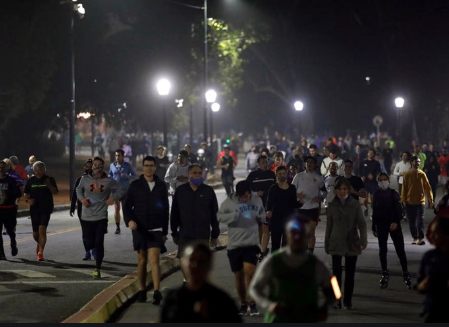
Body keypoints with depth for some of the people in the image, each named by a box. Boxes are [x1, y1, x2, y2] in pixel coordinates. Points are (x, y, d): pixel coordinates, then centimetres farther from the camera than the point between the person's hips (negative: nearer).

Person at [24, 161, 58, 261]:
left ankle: (40, 251, -16)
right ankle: (39, 244, 39)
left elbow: (55, 192, -3)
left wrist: (49, 185, -19)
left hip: (46, 208, -3)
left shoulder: (50, 179, 2)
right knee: (35, 233, 7)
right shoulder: (31, 181, 7)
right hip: (34, 209, 3)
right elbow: (26, 193, 14)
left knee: (42, 229, -18)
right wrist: (29, 199, -5)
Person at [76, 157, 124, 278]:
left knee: (99, 243, -8)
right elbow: (79, 189, 17)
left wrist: (113, 197, -9)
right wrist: (82, 199, -2)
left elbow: (120, 190, 8)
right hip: (87, 216, 2)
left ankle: (97, 269, 0)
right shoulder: (85, 179, 0)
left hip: (101, 216, -2)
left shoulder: (109, 181, -2)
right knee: (90, 243, 7)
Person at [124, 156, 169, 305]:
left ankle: (157, 292, -17)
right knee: (142, 261, 8)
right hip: (139, 229, 1)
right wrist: (129, 220, -18)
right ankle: (142, 290, 20)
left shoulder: (161, 186, 5)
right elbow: (127, 205, 2)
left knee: (154, 260, -12)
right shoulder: (135, 185, 2)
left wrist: (165, 231, 10)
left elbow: (165, 209, 10)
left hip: (156, 230, -1)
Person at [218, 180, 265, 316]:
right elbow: (220, 216, -3)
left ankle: (252, 304, -7)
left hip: (251, 242, 0)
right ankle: (243, 304, 25)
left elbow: (262, 215, 17)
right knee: (239, 275, 9)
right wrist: (234, 216, -19)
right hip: (234, 244, 0)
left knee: (249, 271, -16)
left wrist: (259, 216, -6)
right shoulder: (229, 202, -4)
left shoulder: (257, 200, 3)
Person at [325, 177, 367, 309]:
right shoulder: (332, 206, 5)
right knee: (336, 272, -3)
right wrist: (326, 243, 10)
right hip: (336, 243, 0)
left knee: (350, 273, 5)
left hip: (352, 243, 0)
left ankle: (348, 301, 14)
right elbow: (329, 226, 10)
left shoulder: (355, 205, 0)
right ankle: (337, 300, 2)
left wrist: (363, 239, -16)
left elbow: (361, 223, -3)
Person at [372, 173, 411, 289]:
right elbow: (374, 211, 13)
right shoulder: (376, 195, 8)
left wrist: (396, 222, -21)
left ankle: (406, 274, -1)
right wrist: (374, 227, 13)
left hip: (394, 224, -3)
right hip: (381, 225, 3)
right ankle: (385, 274, 14)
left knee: (400, 249, -5)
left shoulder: (393, 193, -1)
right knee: (382, 250, 5)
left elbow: (398, 209, -7)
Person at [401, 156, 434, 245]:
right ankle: (415, 238, 15)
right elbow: (404, 188, 2)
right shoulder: (407, 175, 0)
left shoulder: (422, 174, 0)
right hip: (409, 201, 1)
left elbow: (427, 187, 2)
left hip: (420, 201, -1)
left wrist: (430, 199, -1)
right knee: (411, 221, 5)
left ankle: (421, 238, -8)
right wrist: (403, 200, -2)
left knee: (420, 220, -9)